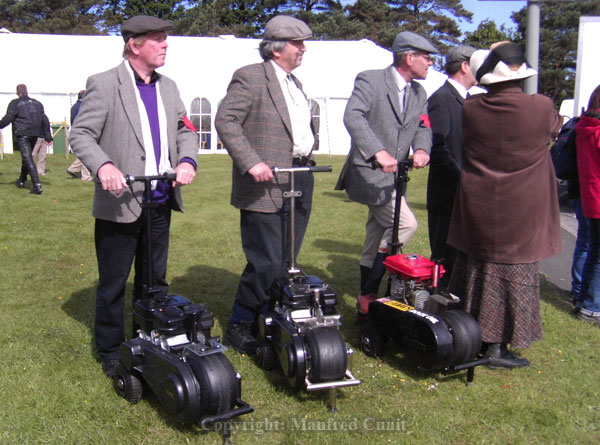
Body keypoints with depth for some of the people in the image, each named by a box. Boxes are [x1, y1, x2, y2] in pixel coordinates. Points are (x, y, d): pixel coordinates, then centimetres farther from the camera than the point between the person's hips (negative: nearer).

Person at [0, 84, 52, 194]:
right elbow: (44, 120, 13)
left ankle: (37, 185, -23)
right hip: (34, 135, 6)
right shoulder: (37, 103, 15)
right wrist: (48, 136, 14)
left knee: (28, 158, -12)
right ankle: (21, 180, 37)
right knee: (27, 157, 22)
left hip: (22, 134, -6)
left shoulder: (15, 103, -1)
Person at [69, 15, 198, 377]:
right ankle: (112, 354, 22)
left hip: (160, 201, 6)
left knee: (155, 281, 17)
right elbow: (81, 134, -10)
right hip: (120, 202, -6)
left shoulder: (168, 87, 12)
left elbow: (185, 131, 13)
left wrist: (187, 160, -8)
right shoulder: (104, 84, -7)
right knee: (113, 285, 6)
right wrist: (103, 166, -28)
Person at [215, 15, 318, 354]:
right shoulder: (250, 77, -7)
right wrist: (251, 162, -25)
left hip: (301, 182, 8)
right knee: (266, 265, -6)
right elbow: (225, 120, -17)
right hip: (266, 185, -8)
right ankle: (239, 326, 13)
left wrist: (308, 154, 18)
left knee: (285, 262, 12)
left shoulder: (295, 83, 21)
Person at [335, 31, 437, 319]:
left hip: (393, 176, 8)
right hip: (368, 172, -8)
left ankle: (364, 308, 22)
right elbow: (352, 117, -24)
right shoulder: (370, 80, -10)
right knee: (406, 223, -19)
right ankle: (368, 294, -8)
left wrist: (421, 149, -17)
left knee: (374, 244, 12)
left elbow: (423, 127, 8)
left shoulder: (419, 94, 15)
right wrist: (379, 152, -37)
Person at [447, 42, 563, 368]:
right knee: (515, 273, 7)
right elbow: (554, 129, 8)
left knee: (474, 267, 16)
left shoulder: (470, 108, -8)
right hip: (522, 212, -3)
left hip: (476, 208, 3)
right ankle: (497, 346, 12)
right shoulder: (541, 107, -13)